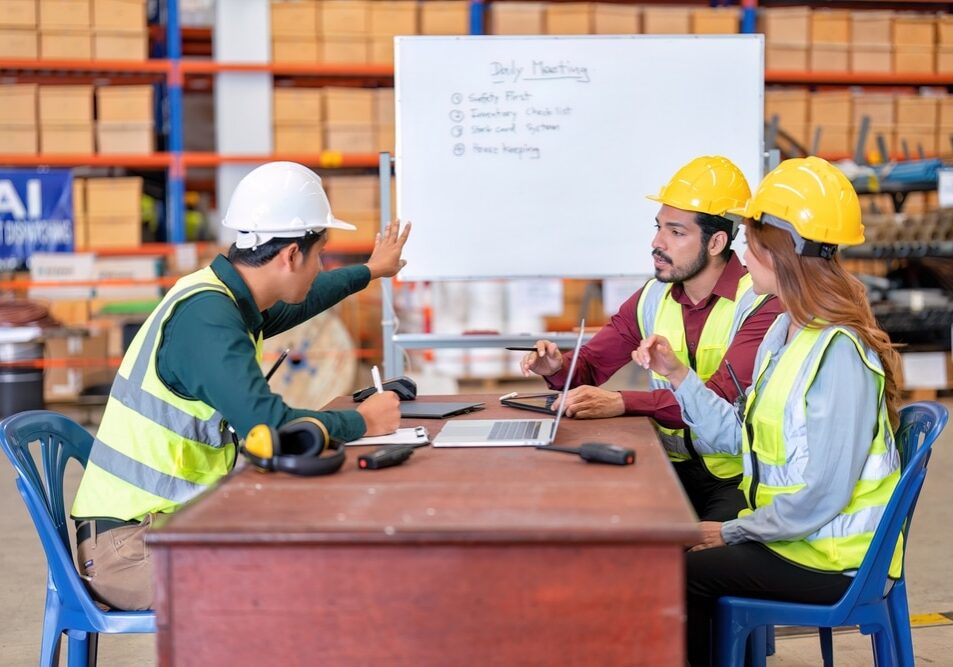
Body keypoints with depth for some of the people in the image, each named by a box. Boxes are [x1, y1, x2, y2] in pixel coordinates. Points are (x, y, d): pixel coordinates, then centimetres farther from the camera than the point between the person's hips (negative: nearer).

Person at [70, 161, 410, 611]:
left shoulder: (226, 298, 8)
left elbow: (296, 302, 32)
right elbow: (269, 427, -30)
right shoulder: (207, 316, -21)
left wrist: (370, 271, 47)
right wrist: (363, 421, -14)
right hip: (129, 545, -10)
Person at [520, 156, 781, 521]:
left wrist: (621, 403, -33)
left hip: (736, 477, -6)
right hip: (671, 466, 6)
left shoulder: (761, 302, -12)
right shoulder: (653, 298, 8)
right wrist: (557, 367, -12)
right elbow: (590, 365, 13)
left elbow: (721, 398, -24)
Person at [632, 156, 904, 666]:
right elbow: (741, 436, 9)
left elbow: (822, 495, -24)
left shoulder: (838, 353, -22)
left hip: (829, 561, -8)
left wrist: (732, 532, -15)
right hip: (784, 532, 8)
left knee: (685, 571, -12)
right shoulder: (785, 332, 8)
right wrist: (676, 373, 5)